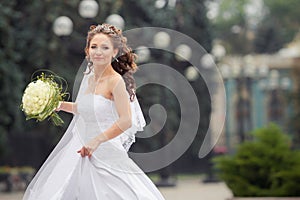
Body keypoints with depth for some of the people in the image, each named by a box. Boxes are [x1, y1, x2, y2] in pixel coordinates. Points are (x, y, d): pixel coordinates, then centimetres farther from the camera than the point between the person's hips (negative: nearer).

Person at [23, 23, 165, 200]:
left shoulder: (115, 81, -15)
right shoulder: (88, 78, 7)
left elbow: (126, 120, -22)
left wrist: (97, 140, -24)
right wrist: (61, 105, 10)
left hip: (105, 154, -8)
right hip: (80, 149, 8)